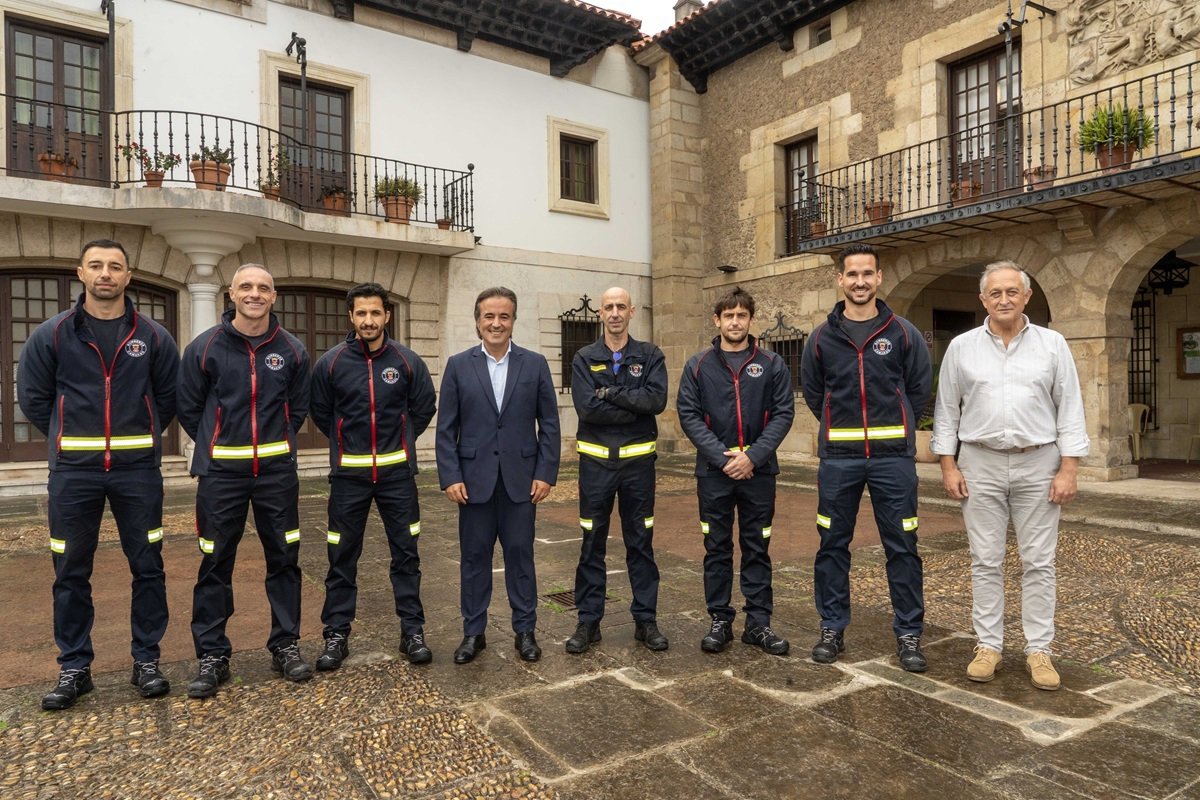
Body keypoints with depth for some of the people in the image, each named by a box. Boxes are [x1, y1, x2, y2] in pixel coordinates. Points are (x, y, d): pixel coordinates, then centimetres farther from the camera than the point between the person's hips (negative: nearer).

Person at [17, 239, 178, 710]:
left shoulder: (153, 337, 2)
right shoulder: (51, 335, 1)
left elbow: (169, 396, 11)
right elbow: (33, 397, 9)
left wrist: (141, 437, 11)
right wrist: (69, 441, 10)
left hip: (138, 469, 0)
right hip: (74, 471, 0)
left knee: (147, 567, 5)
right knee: (71, 573, 7)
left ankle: (147, 661, 18)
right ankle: (74, 668, 21)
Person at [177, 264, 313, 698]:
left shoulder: (291, 350, 1)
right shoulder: (205, 347, -3)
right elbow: (188, 408, 7)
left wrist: (275, 443, 12)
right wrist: (216, 445, 12)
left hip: (277, 470, 1)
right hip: (221, 471, -1)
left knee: (284, 560, 7)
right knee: (215, 565, 4)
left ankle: (286, 645, 21)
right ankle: (212, 656, 18)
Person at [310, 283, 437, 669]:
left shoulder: (407, 361, -4)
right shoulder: (331, 363, -4)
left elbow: (424, 407, 9)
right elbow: (321, 412, 10)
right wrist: (348, 441, 12)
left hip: (397, 472, 0)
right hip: (349, 475, 0)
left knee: (406, 554, 7)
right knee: (342, 558, 7)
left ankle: (412, 631, 18)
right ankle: (337, 635, 20)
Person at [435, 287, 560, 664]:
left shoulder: (535, 364, 3)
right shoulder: (458, 365, 3)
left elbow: (549, 423, 2)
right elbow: (446, 428, 1)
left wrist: (546, 473, -4)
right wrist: (450, 476, -6)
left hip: (521, 478, 0)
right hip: (474, 478, 0)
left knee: (520, 554, 8)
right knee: (474, 557, 9)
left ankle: (525, 630, 21)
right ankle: (473, 631, 23)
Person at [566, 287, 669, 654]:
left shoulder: (650, 356, 3)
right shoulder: (584, 359, 2)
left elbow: (657, 400, -14)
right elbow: (587, 407, -14)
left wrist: (611, 393, -16)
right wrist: (635, 406, -13)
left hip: (638, 461, 0)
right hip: (596, 461, 0)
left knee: (640, 543, 9)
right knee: (592, 544, 6)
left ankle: (646, 620, 21)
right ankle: (588, 622, 18)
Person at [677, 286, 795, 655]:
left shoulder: (772, 364, 3)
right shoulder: (698, 365, 2)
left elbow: (783, 413, -2)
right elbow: (689, 415, -4)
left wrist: (753, 456, -14)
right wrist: (722, 457, -13)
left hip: (759, 471, 0)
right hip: (714, 472, 0)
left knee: (757, 548, 9)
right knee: (717, 549, 8)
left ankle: (759, 622, 19)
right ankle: (720, 621, 19)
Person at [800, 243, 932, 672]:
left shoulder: (903, 333, 2)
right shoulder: (822, 336, 4)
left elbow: (920, 387, 10)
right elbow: (811, 390, 15)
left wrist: (892, 426, 11)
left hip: (893, 455, -1)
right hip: (838, 457, 1)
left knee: (902, 546, 4)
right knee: (832, 544, 7)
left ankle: (909, 633, 17)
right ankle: (832, 628, 20)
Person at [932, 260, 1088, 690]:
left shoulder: (1052, 344, 3)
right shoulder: (961, 347, 4)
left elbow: (1069, 409, 2)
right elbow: (946, 410, 5)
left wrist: (1068, 469, -5)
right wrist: (948, 466, 0)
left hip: (1038, 465, 0)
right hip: (981, 465, 0)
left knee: (1038, 562, 5)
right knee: (985, 561, 6)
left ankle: (1039, 650, 16)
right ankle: (988, 646, 16)